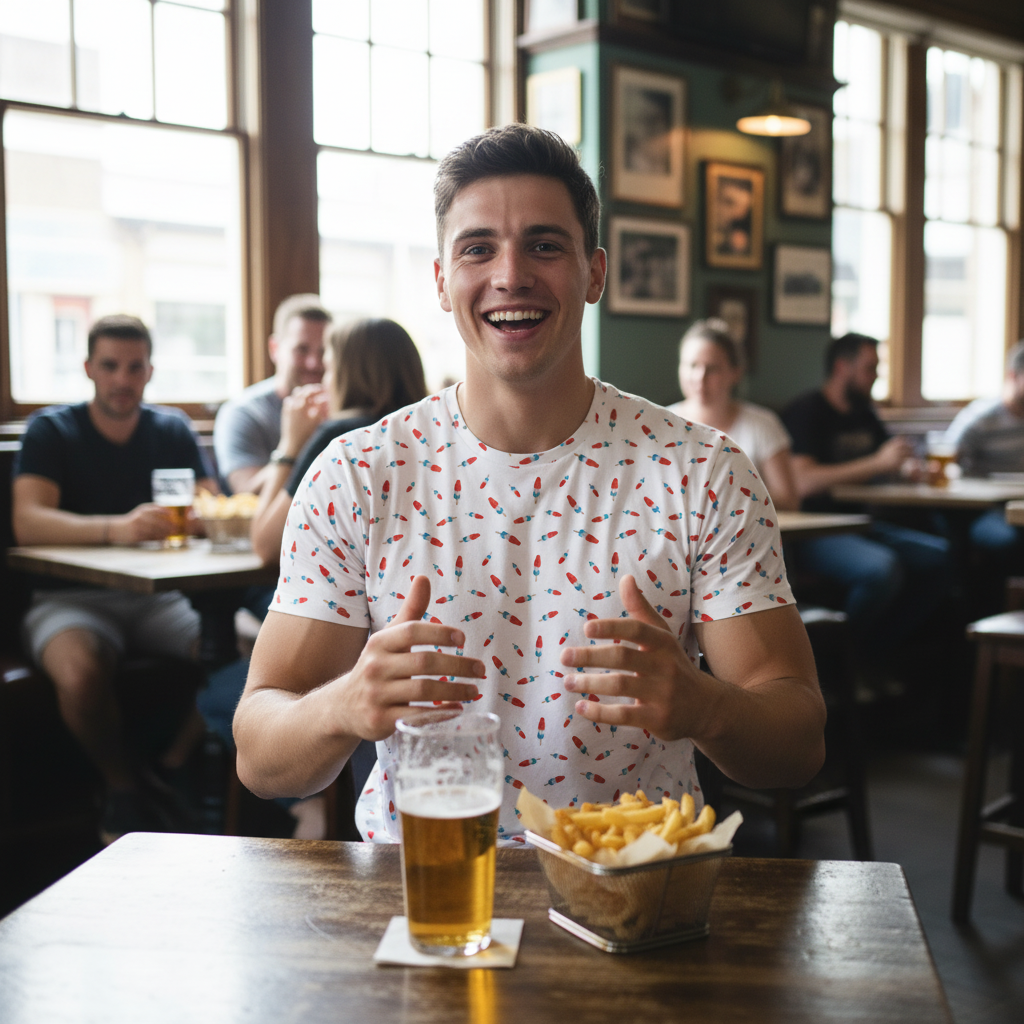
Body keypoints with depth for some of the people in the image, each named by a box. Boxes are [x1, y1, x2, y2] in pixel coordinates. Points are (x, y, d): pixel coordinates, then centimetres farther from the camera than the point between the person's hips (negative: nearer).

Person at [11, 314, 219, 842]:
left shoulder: (172, 431, 12)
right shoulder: (52, 430, 0)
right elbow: (27, 522, -17)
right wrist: (118, 528, -34)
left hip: (157, 599, 3)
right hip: (72, 598, -3)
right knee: (80, 673, -36)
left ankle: (177, 769, -2)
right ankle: (124, 783, -6)